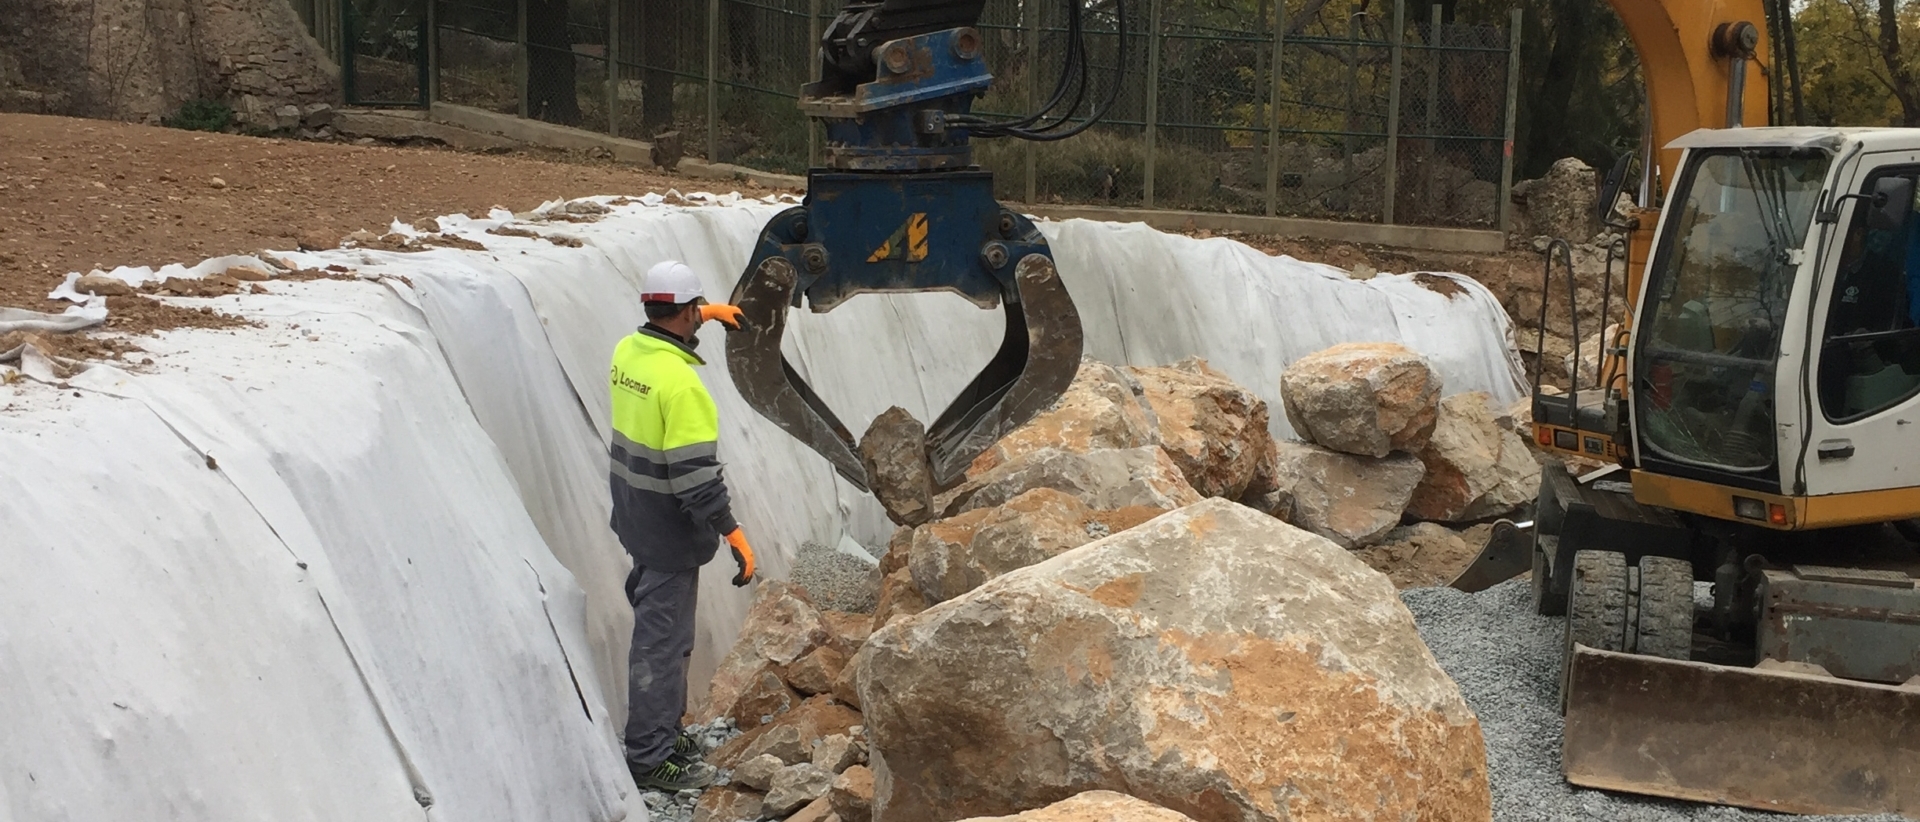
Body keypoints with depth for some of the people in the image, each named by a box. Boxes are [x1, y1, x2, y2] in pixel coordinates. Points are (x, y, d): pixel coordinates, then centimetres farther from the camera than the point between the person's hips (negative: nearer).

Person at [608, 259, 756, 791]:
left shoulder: (627, 351, -2)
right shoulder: (680, 383, -27)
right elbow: (695, 474, -28)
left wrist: (705, 315, 36)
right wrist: (734, 536, -22)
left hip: (633, 516, 9)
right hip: (669, 528, -9)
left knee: (655, 623, 23)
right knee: (663, 641, 1)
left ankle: (660, 729, 37)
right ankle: (651, 758, 10)